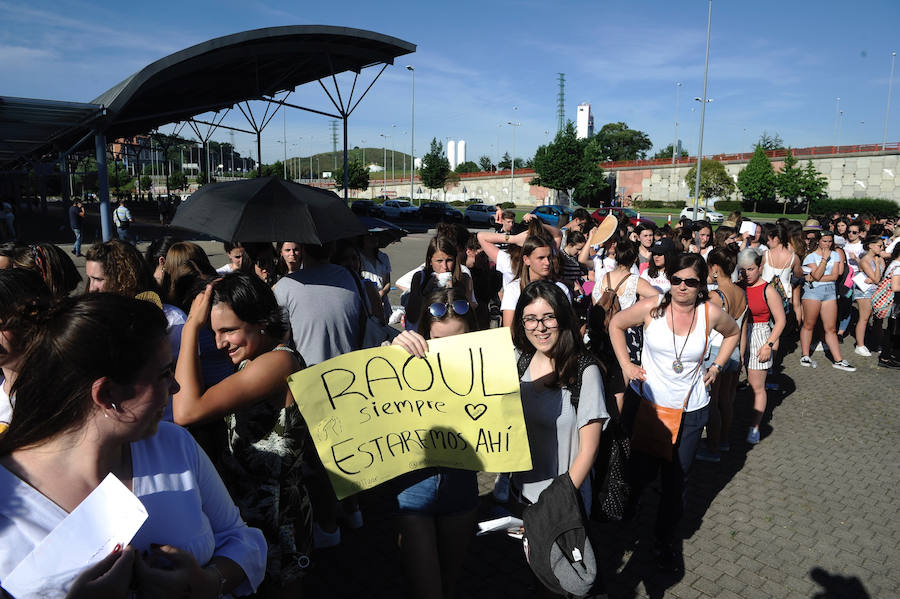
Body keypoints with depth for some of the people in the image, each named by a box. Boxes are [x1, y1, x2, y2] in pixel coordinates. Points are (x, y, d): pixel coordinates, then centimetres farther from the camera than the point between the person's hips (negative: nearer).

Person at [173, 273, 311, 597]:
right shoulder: (254, 362, 5)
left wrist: (191, 327, -24)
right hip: (246, 506, 9)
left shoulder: (279, 361, -26)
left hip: (273, 517, -9)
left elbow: (187, 411, -30)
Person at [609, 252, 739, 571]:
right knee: (642, 470, 5)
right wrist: (626, 364, -1)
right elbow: (616, 324, 4)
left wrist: (716, 368, 7)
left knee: (676, 479, 9)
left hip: (690, 410, 1)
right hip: (647, 401, -1)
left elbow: (733, 332, 14)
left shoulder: (711, 313, -9)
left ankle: (665, 540, 31)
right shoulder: (651, 307, -12)